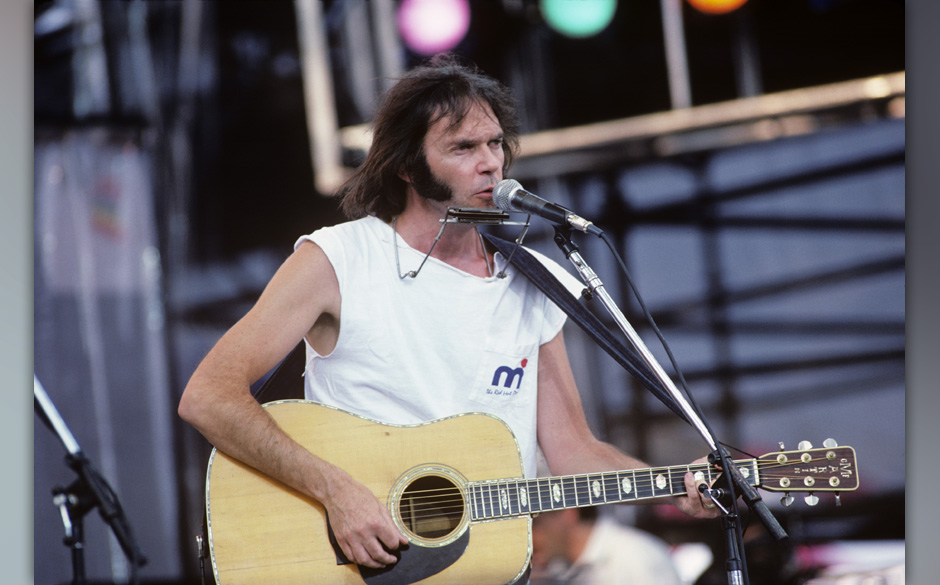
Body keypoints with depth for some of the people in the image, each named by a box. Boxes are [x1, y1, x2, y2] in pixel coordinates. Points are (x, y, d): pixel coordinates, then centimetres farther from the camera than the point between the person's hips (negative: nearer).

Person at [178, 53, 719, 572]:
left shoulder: (530, 287, 11)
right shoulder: (337, 260, -3)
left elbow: (571, 448, 13)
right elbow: (207, 397, -11)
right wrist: (335, 489, -20)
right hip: (354, 560, -3)